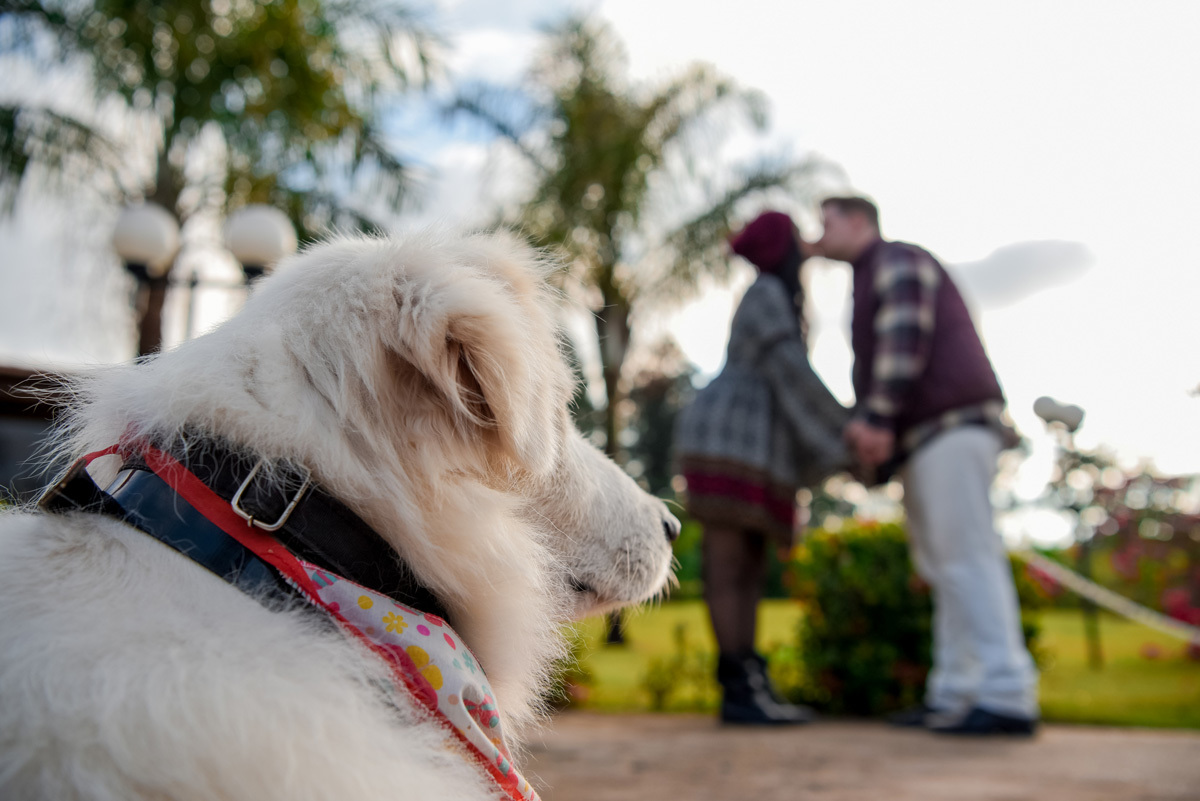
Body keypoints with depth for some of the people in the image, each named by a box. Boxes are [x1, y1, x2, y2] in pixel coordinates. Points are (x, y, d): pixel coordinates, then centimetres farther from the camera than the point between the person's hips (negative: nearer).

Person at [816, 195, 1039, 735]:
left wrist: (875, 417, -22)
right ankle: (954, 696, 2)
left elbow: (904, 343, -15)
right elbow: (873, 374, 22)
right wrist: (861, 425, 3)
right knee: (941, 565, 3)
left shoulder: (899, 261, 1)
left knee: (966, 556, -16)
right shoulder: (870, 288, 29)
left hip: (951, 426, -10)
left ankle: (1008, 696, -20)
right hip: (923, 443, 10)